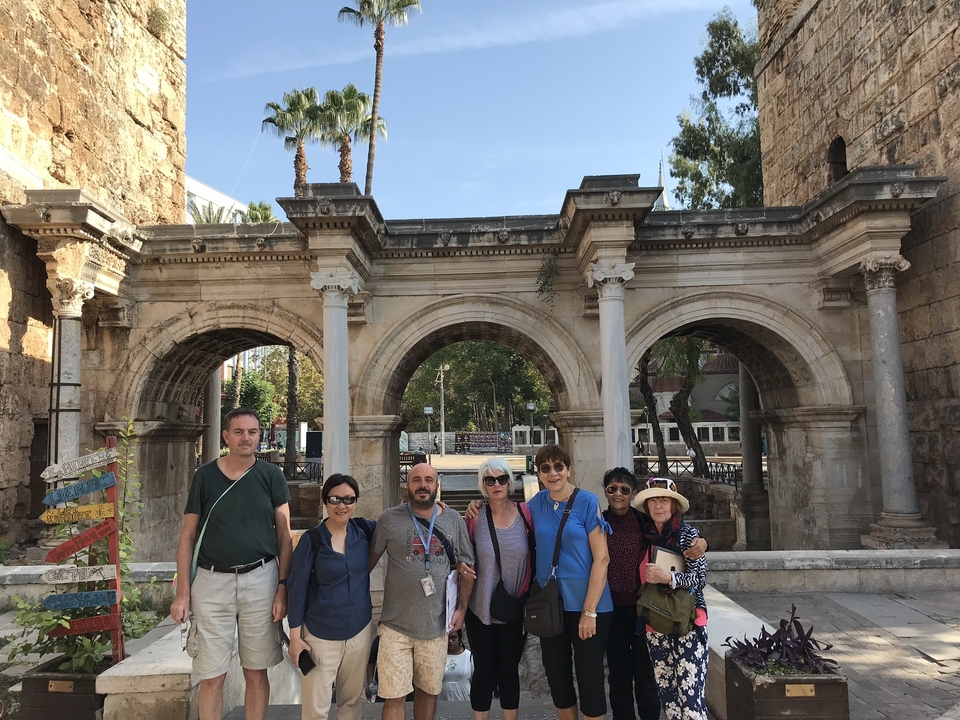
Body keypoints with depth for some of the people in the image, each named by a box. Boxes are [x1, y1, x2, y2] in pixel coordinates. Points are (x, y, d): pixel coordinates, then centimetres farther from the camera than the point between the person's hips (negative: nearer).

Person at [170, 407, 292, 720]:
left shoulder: (271, 475, 1)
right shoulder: (205, 475, 1)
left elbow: (284, 535, 2)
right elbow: (188, 535, 5)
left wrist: (283, 586, -5)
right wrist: (183, 591, -1)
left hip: (260, 579, 0)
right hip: (212, 581, 0)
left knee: (256, 672, 10)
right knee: (212, 676, 6)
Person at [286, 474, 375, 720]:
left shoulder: (365, 530, -3)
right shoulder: (312, 540, -12)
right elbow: (297, 589, -7)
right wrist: (295, 636, -7)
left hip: (360, 630, 3)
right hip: (320, 635, -3)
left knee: (352, 699, 17)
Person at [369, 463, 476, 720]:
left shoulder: (454, 521, 0)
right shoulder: (389, 519, -5)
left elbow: (467, 566, 6)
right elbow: (370, 559, 5)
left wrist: (462, 607, 2)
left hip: (435, 625, 2)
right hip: (396, 625, -2)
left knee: (429, 690, 17)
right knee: (394, 696, 2)